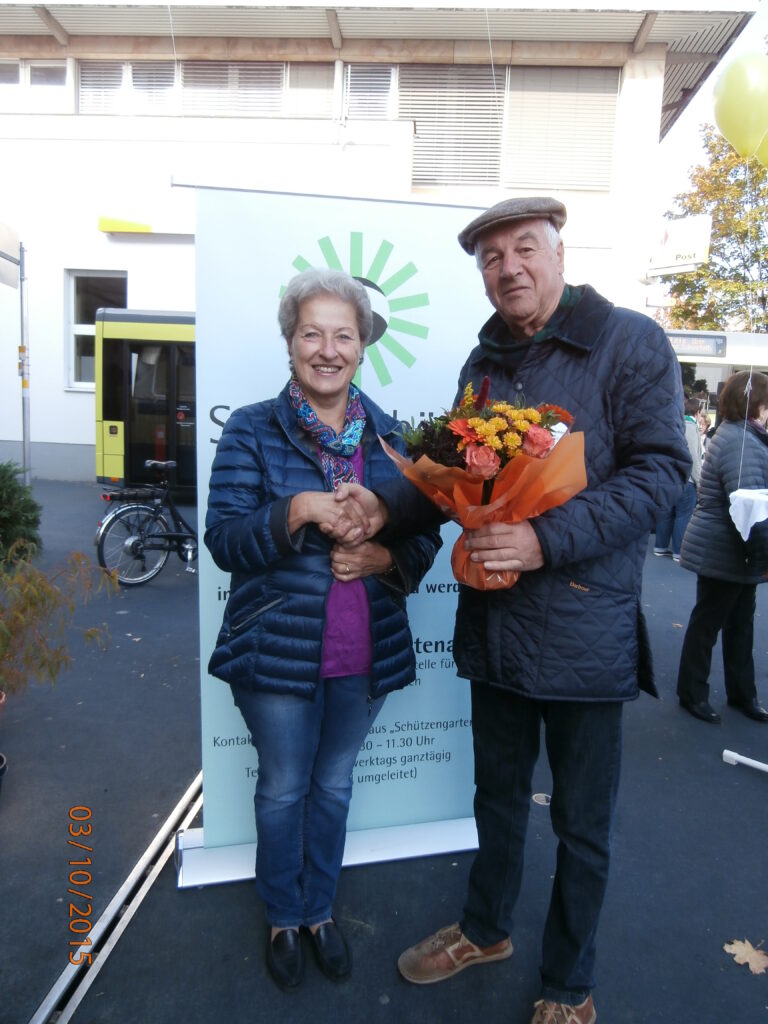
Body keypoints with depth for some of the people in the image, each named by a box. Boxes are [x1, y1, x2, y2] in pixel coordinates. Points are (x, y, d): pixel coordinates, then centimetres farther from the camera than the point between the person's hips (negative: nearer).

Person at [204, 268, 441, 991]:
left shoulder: (387, 436, 4)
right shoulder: (252, 430, -6)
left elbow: (425, 538, 5)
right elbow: (224, 540, -12)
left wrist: (383, 557, -16)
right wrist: (299, 511, -27)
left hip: (367, 654, 3)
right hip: (278, 652, -2)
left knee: (333, 785, 20)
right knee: (283, 789, 16)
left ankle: (320, 911, 45)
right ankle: (283, 919, 42)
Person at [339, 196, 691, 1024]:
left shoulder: (629, 343, -8)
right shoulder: (482, 363, 10)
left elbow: (660, 466, -15)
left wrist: (550, 540, -26)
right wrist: (388, 506, -6)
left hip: (583, 626, -5)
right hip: (493, 617, 5)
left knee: (581, 820, 14)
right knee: (498, 790, 23)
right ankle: (487, 929, 48)